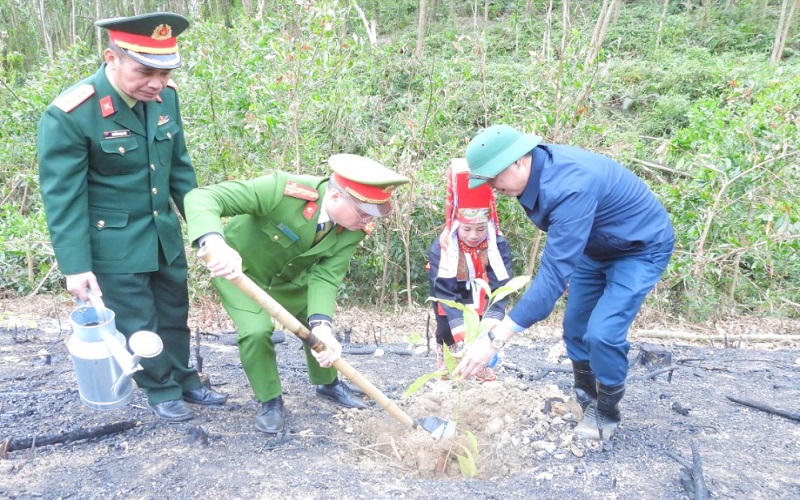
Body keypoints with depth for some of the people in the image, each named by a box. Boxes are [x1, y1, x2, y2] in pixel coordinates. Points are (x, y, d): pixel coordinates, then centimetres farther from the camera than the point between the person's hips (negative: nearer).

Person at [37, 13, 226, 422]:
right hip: (113, 244, -5)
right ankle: (161, 392, 33)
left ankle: (184, 381, 42)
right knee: (138, 323, 10)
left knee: (174, 312, 20)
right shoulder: (69, 115, -22)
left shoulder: (165, 97, -5)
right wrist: (75, 266, -16)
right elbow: (62, 197, -17)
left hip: (164, 233, 6)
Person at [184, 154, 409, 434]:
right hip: (238, 268, -4)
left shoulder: (354, 230, -23)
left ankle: (327, 383, 40)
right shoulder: (282, 189, -40)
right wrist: (215, 242, -63)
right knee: (256, 330, -22)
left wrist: (321, 325, -43)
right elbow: (201, 197, -43)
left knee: (320, 328, 9)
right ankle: (269, 400, 5)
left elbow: (325, 277, -25)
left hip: (291, 276, 5)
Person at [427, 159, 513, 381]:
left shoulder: (498, 247, -18)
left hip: (482, 314, 2)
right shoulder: (441, 248, -25)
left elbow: (500, 288, -24)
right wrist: (460, 326, -43)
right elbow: (444, 292, -30)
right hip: (452, 314, -2)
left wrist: (492, 318, -43)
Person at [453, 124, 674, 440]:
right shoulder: (536, 169, -13)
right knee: (575, 326, 10)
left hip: (641, 248, -8)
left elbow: (554, 273, -45)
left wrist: (496, 338, -46)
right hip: (595, 246, 9)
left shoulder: (570, 188, -40)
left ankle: (606, 414, 9)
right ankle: (585, 398, 32)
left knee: (602, 333, -17)